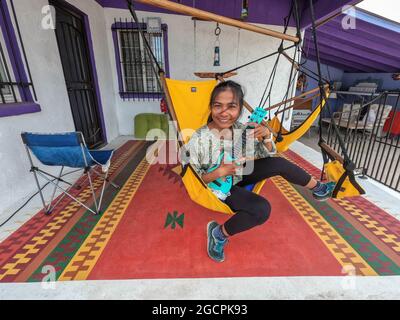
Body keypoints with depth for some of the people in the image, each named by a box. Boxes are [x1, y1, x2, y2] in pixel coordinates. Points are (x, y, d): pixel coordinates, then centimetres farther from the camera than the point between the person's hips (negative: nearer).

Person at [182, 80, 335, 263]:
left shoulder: (241, 129, -12)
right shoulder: (199, 139, -27)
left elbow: (267, 156, -1)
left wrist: (266, 136, -21)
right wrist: (219, 173, -33)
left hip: (239, 175, 5)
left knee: (279, 163, -9)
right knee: (262, 209, -27)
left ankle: (317, 188, 17)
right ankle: (219, 233, -8)